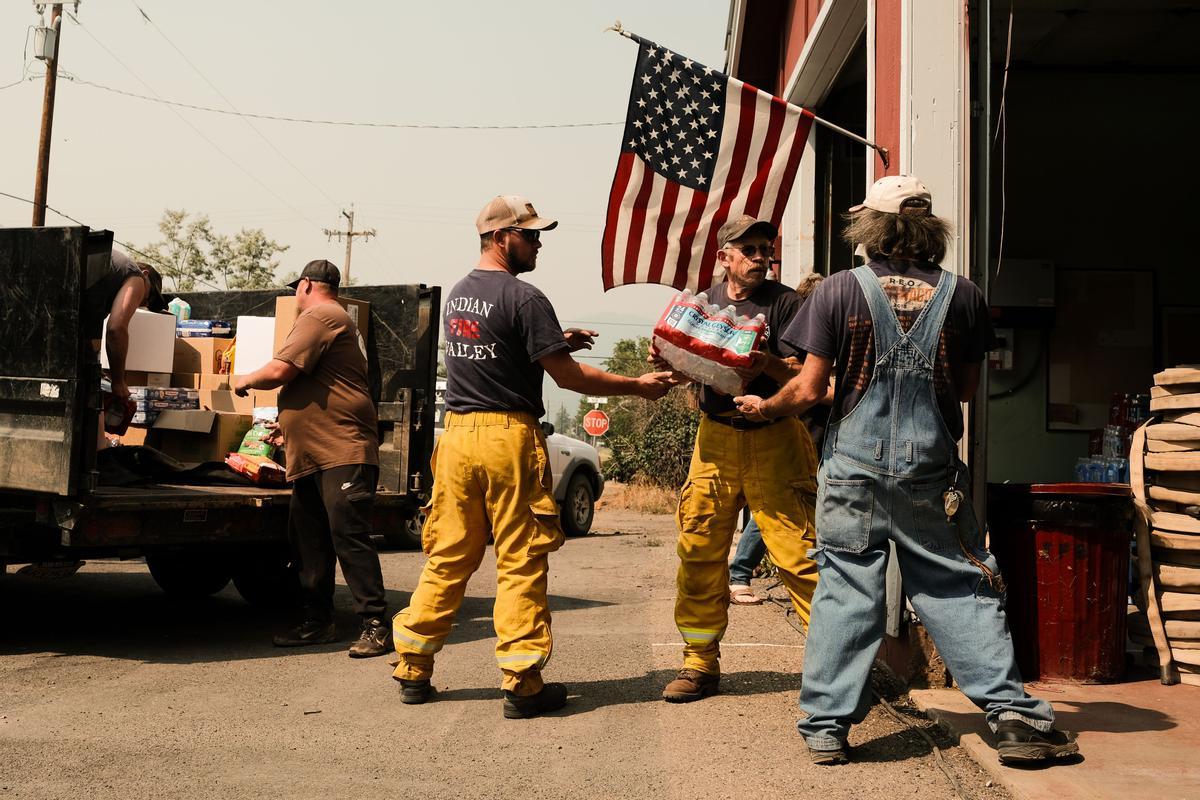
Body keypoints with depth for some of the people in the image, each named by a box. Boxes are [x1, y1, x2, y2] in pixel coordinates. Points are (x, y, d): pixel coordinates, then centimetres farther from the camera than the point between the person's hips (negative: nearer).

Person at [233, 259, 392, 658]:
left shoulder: (319, 316, -7)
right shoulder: (330, 319, 27)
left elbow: (280, 370, -16)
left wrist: (246, 380, 5)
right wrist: (288, 427, 44)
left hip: (342, 451, -11)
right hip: (311, 458, 11)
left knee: (349, 537, -12)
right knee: (308, 542, 10)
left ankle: (375, 625, -10)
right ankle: (318, 622, 17)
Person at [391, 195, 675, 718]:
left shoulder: (457, 295, 15)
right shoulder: (523, 298, -10)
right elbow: (568, 377, -11)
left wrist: (556, 340, 22)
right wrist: (638, 386, -2)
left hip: (457, 433, 7)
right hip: (508, 437, -7)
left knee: (448, 557, 12)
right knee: (521, 563, 0)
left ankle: (413, 671, 17)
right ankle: (522, 684, 5)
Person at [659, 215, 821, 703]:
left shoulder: (784, 302, 0)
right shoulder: (703, 303, 13)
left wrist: (766, 362, -27)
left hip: (773, 439, -4)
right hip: (715, 438, 4)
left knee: (797, 549, -9)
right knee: (699, 552, 4)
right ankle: (701, 662, 16)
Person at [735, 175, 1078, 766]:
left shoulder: (840, 291, -3)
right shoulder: (961, 295, 3)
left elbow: (809, 390, -4)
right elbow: (967, 389, 11)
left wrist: (764, 408, 15)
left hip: (854, 465, -1)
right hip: (932, 468, 1)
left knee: (844, 590, 4)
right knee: (961, 589, 9)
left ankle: (826, 726, 9)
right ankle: (1013, 715, 10)